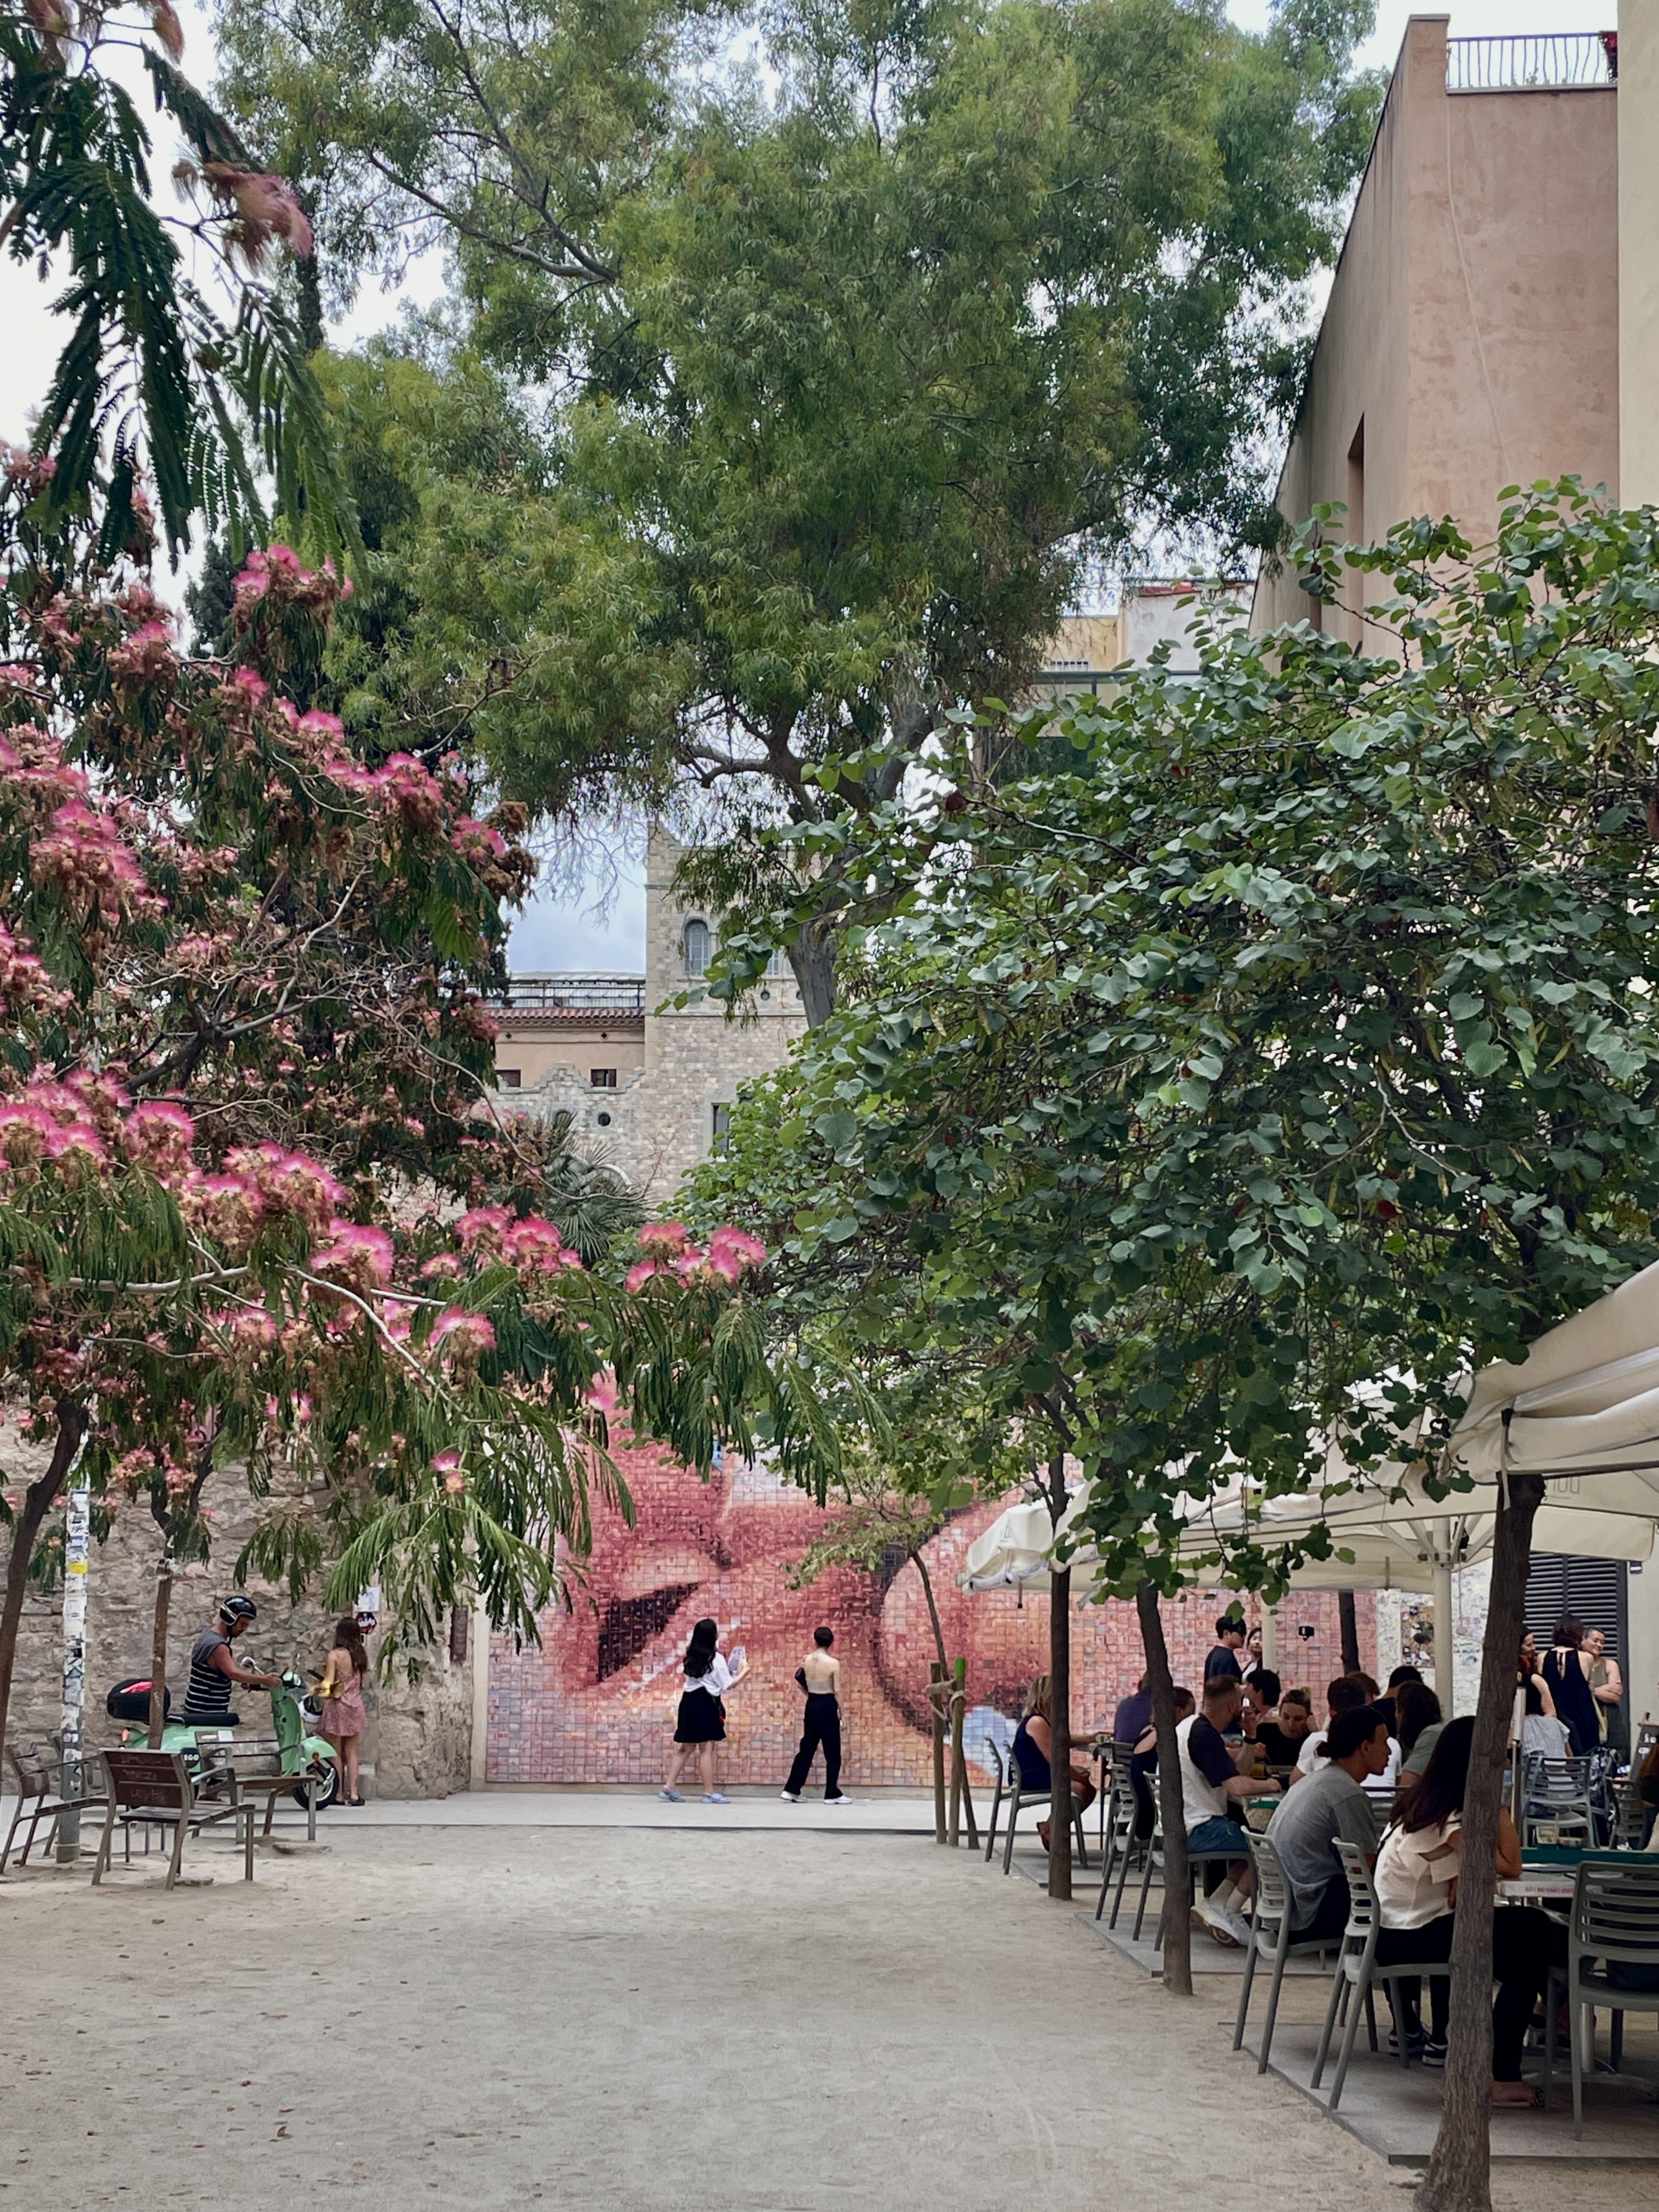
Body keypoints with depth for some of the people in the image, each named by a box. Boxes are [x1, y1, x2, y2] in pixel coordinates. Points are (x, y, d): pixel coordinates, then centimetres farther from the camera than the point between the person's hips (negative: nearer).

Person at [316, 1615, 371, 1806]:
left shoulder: (335, 1655, -12)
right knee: (351, 1751, 9)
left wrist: (317, 1688, 4)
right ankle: (353, 1793, 5)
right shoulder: (361, 1654, 1)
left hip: (337, 1706, -4)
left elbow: (328, 1682, -15)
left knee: (336, 1752, 4)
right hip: (355, 1705, 4)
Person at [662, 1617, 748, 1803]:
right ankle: (709, 1793, -1)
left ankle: (670, 1787, 12)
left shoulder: (692, 1657, 10)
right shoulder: (716, 1659, -11)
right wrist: (744, 1671, 8)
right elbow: (729, 1685, -6)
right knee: (706, 1749, -4)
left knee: (687, 1747, 14)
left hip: (689, 1700, 7)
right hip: (706, 1704, -7)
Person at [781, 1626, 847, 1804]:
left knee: (806, 1748, 13)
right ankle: (832, 1794, 6)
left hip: (812, 1705, 5)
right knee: (832, 1752, 4)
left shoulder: (806, 1660, 0)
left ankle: (792, 1789, 12)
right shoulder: (834, 1664, -13)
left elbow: (800, 1681, 5)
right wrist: (840, 1713, -3)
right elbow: (837, 1691, -11)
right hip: (828, 1706, -5)